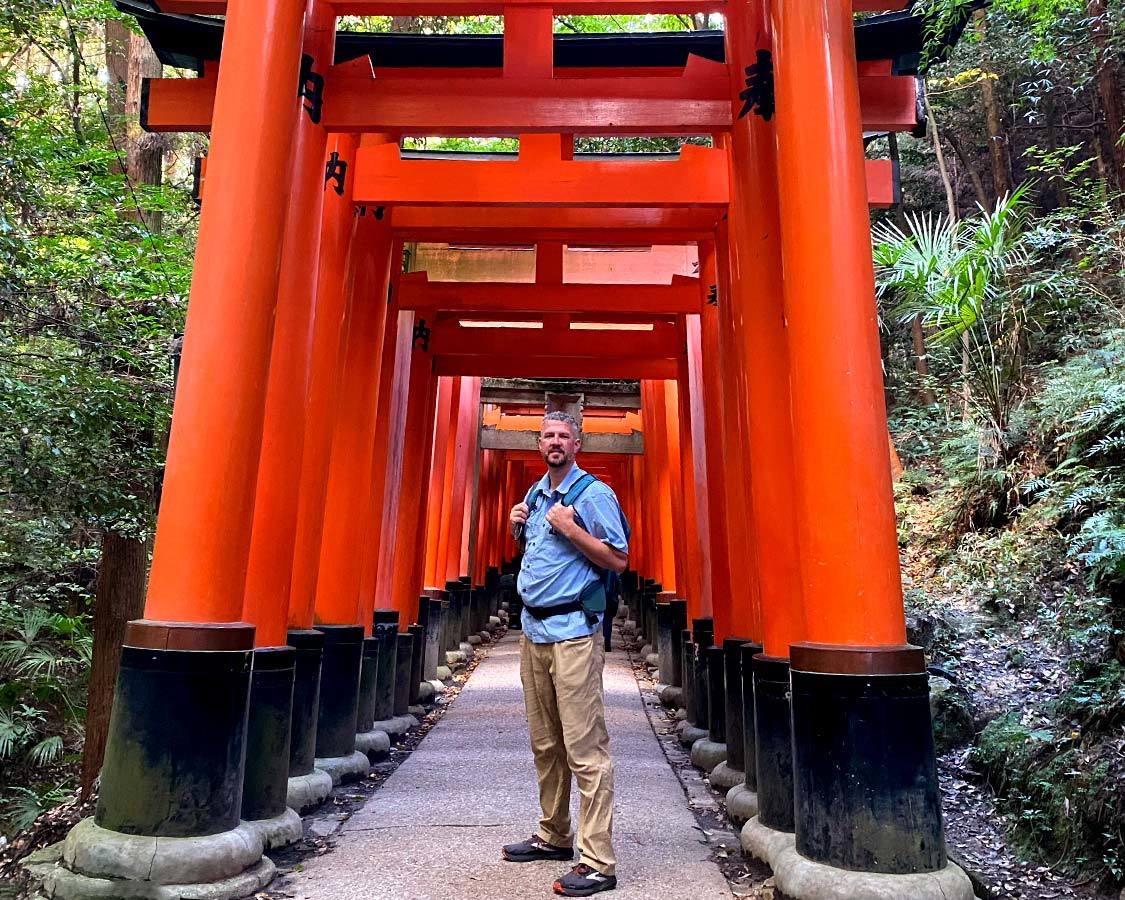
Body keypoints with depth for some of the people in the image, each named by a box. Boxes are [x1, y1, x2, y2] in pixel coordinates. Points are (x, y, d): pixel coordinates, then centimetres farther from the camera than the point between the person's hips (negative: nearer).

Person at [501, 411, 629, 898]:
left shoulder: (594, 494, -7)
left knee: (584, 747, -6)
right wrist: (518, 528, 7)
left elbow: (619, 560, -11)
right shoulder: (535, 494, 15)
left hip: (572, 631, -8)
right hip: (533, 629, 8)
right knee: (544, 742, 15)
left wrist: (571, 530, -19)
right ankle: (553, 836, 29)